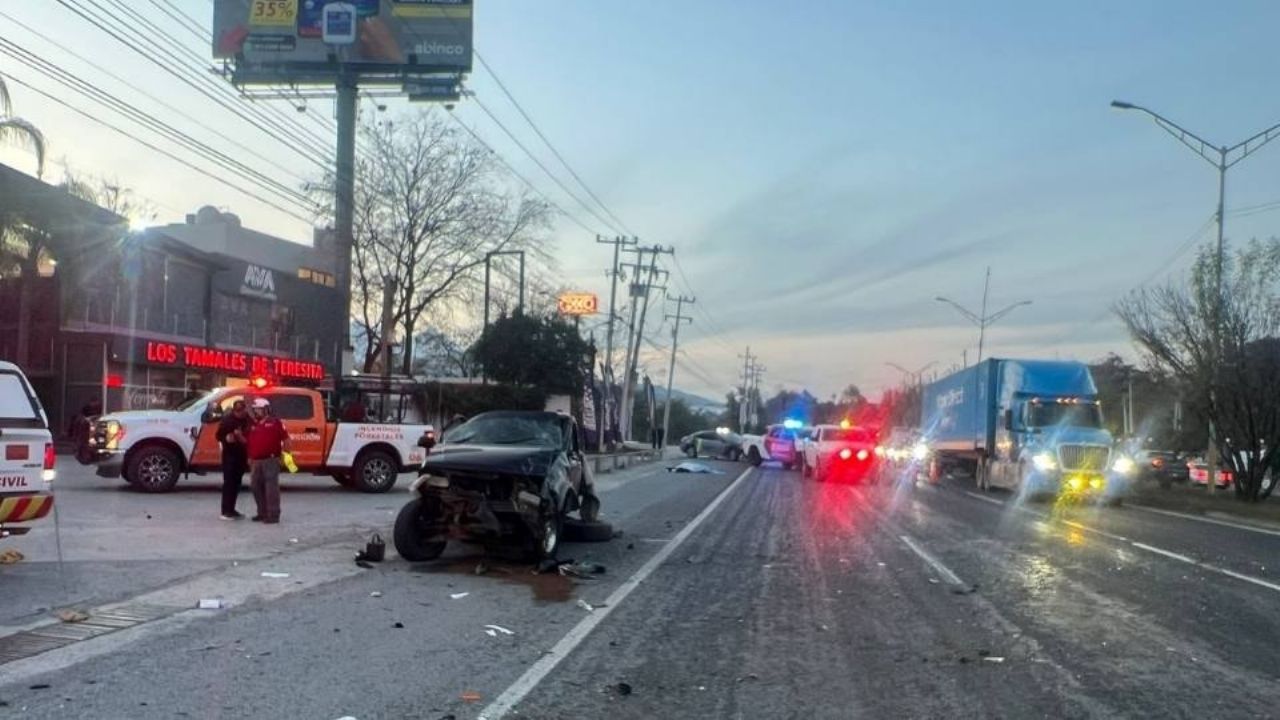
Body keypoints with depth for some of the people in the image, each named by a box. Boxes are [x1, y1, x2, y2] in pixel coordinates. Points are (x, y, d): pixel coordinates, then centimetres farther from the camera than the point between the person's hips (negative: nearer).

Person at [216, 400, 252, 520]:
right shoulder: (227, 419, -6)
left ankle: (231, 509, 19)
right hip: (229, 455, -5)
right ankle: (226, 511, -5)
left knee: (236, 483, 10)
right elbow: (219, 435, -4)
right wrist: (227, 438, -23)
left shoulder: (248, 420, 4)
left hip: (241, 455, 5)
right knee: (229, 482, -7)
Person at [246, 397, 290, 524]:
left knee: (271, 487, -8)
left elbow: (286, 439, -3)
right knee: (256, 487, 11)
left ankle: (273, 515, -6)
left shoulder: (275, 422, -1)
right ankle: (262, 513, 22)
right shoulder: (254, 424, 17)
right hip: (256, 461, 7)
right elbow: (249, 442, 23)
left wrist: (285, 454, -8)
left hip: (270, 460, -7)